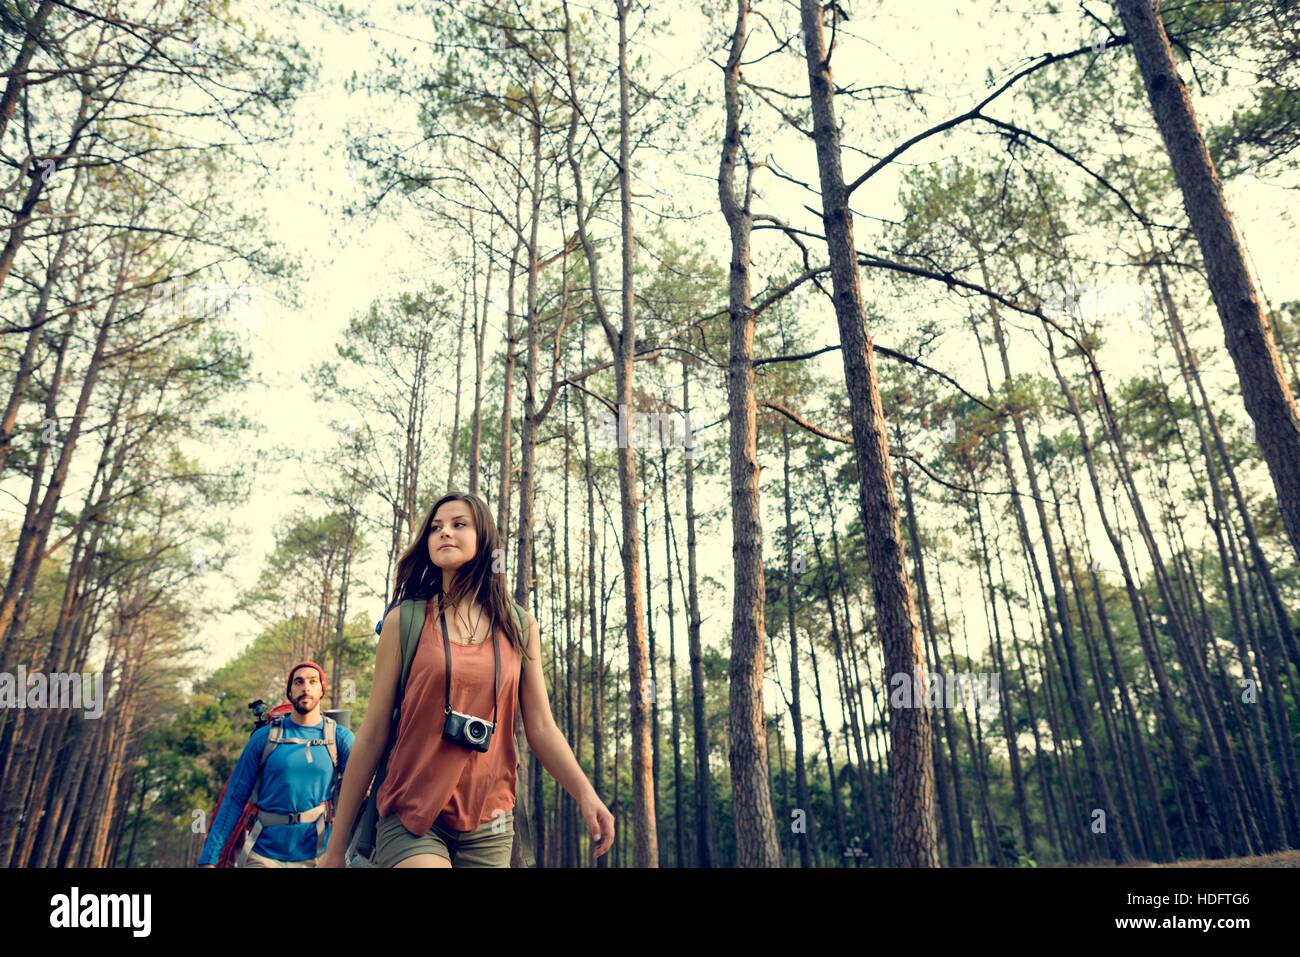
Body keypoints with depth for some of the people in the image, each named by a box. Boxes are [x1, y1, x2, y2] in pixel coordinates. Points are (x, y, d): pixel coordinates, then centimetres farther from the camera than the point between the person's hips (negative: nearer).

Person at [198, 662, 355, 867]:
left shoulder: (339, 737, -1)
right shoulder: (265, 737, 1)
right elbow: (235, 798, 1)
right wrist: (209, 857, -4)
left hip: (315, 856, 0)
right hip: (262, 855, 0)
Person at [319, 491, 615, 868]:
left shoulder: (521, 627, 5)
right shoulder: (405, 621, -1)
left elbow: (541, 728, 4)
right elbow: (373, 734, 1)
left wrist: (585, 793, -11)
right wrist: (337, 844, 4)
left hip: (489, 825, 3)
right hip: (411, 814, -2)